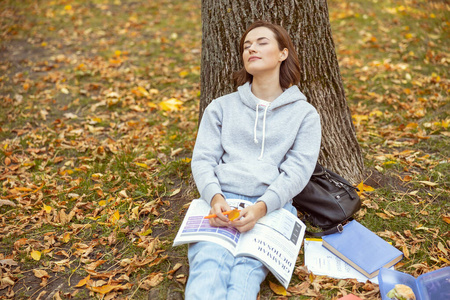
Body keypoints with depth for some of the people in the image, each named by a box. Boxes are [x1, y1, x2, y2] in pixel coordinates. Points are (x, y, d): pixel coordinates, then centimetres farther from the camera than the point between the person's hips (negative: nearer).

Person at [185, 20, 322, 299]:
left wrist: (261, 208, -16)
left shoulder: (304, 114, 15)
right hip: (221, 202, 1)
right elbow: (202, 159, 11)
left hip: (271, 207, 0)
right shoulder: (222, 107, 21)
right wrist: (215, 197, -11)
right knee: (209, 262, -31)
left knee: (248, 270, -32)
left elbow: (297, 171, 2)